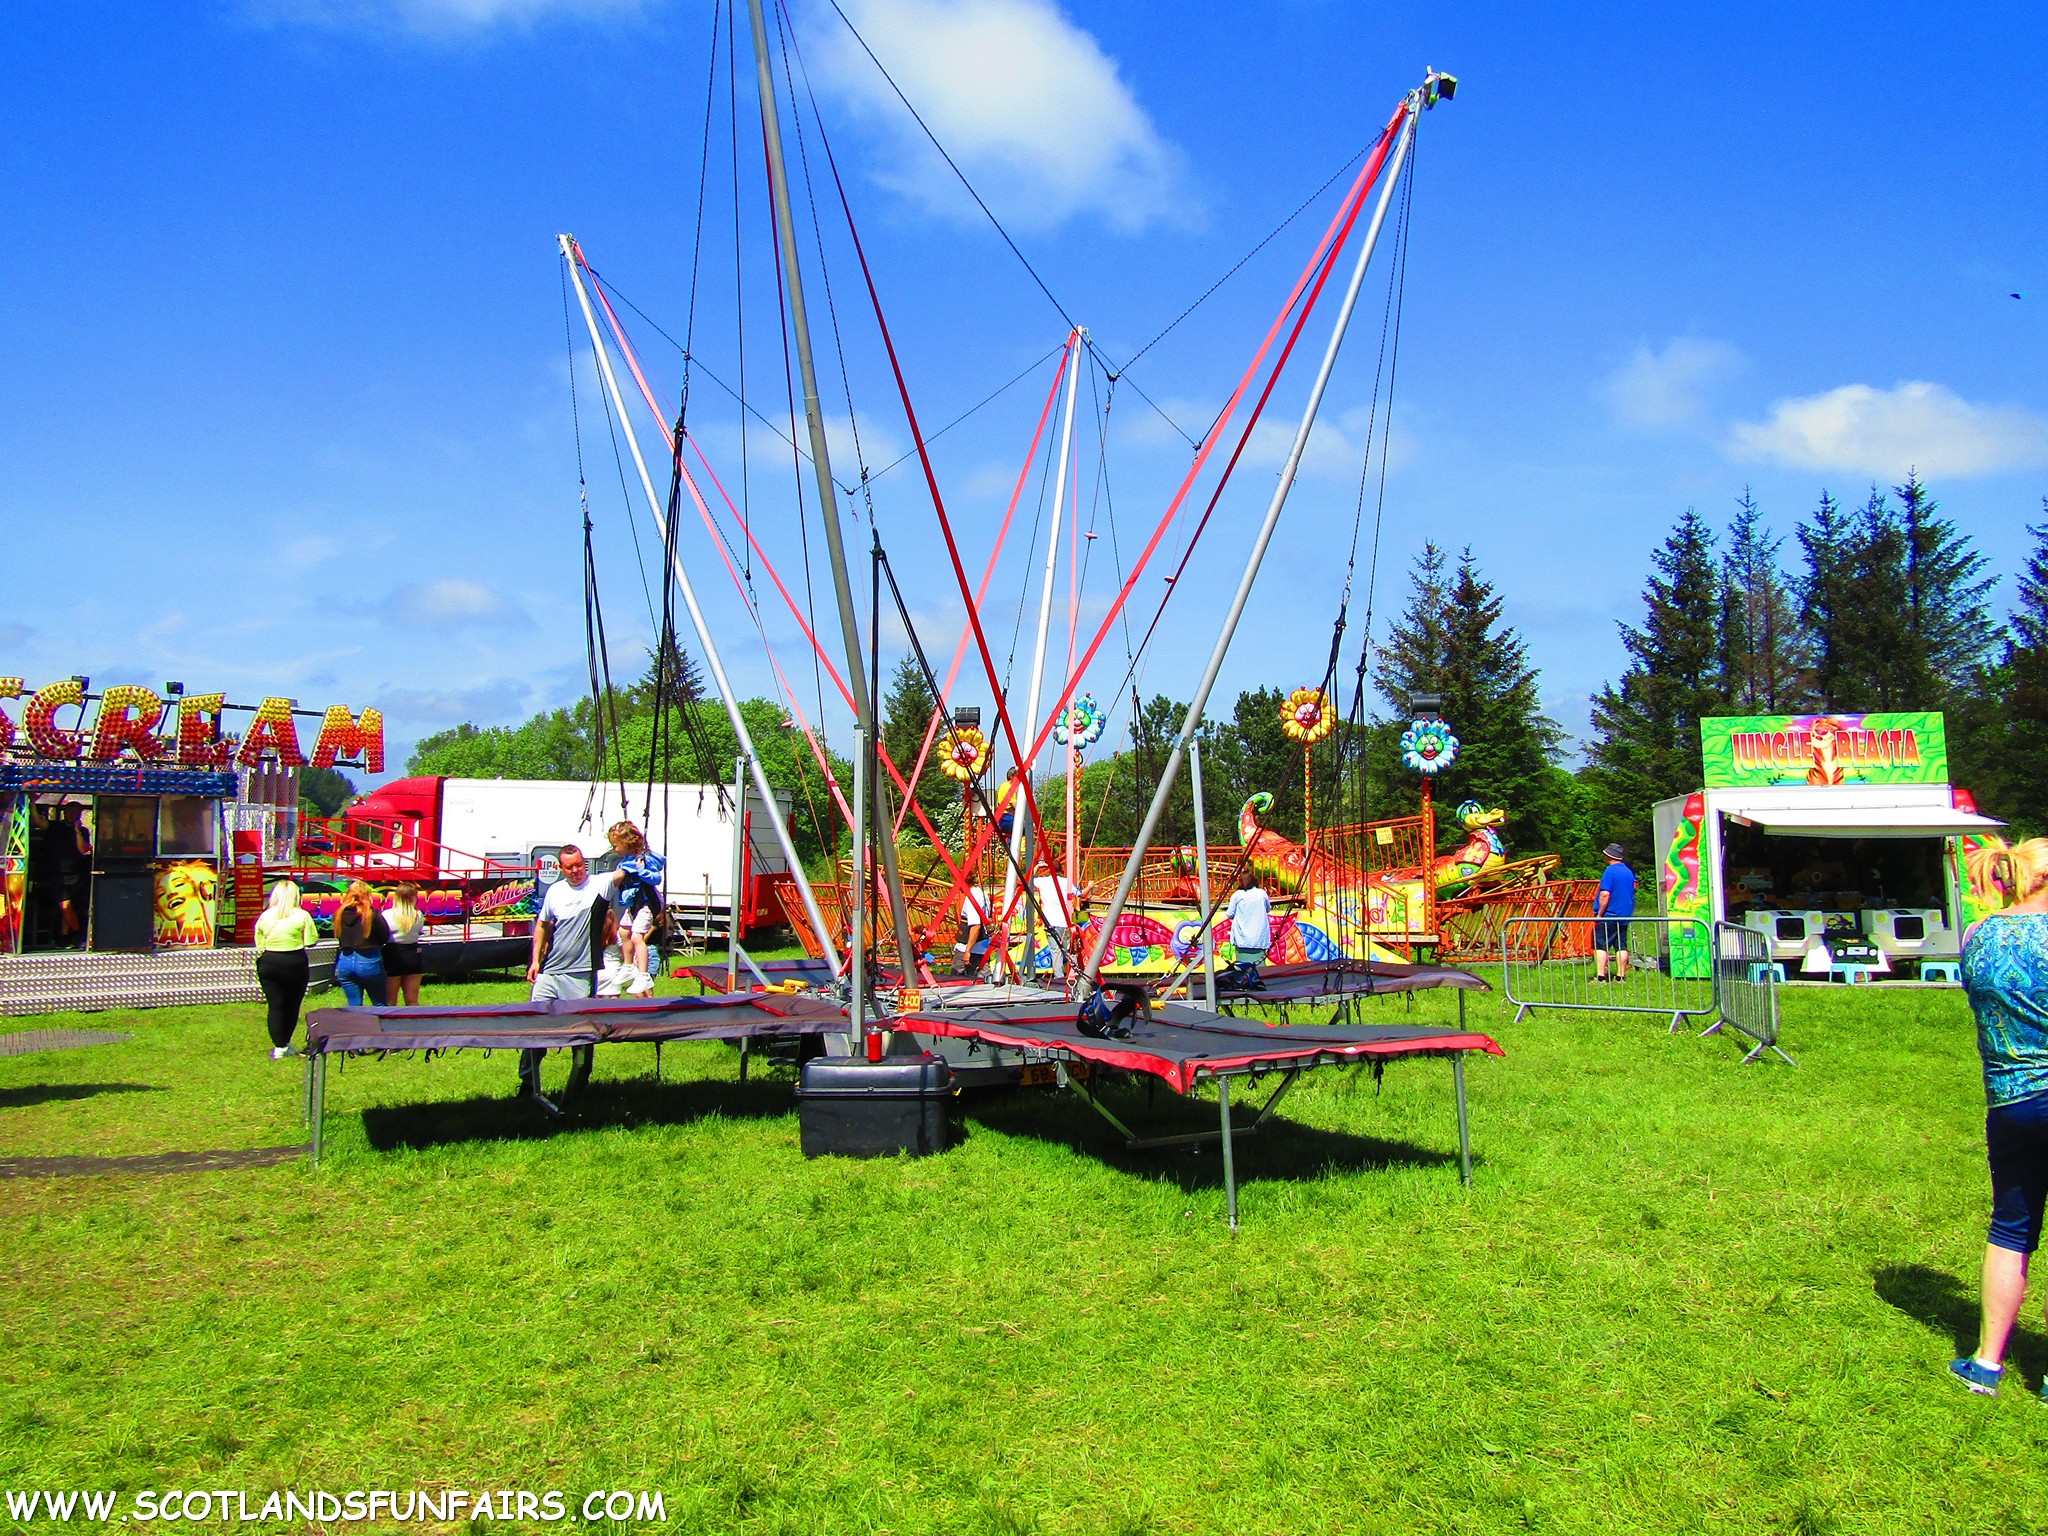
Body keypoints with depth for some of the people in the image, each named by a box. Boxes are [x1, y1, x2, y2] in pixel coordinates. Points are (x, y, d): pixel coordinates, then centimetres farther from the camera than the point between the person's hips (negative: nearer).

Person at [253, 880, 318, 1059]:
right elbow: (311, 942, -9)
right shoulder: (302, 916, -7)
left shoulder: (264, 916, 2)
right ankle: (286, 1044, 20)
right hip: (295, 964, -2)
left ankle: (279, 1047, 3)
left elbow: (259, 945, 2)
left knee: (275, 1006, 4)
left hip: (268, 964, 2)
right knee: (292, 1006, 11)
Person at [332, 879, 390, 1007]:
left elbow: (338, 936, 7)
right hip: (369, 961, -4)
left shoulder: (340, 914, -1)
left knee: (354, 1006, 12)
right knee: (380, 1006, 9)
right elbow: (386, 937, -6)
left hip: (345, 961, 4)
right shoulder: (372, 914, -12)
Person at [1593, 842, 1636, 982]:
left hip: (1608, 916, -8)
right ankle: (1621, 976, 10)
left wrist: (1599, 914, -14)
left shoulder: (1610, 871, -13)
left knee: (1600, 946, -5)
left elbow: (1605, 894, -20)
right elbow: (1631, 894, 19)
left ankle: (1600, 977, -11)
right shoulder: (1629, 872, 12)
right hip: (1624, 917, 8)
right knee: (1621, 947, 9)